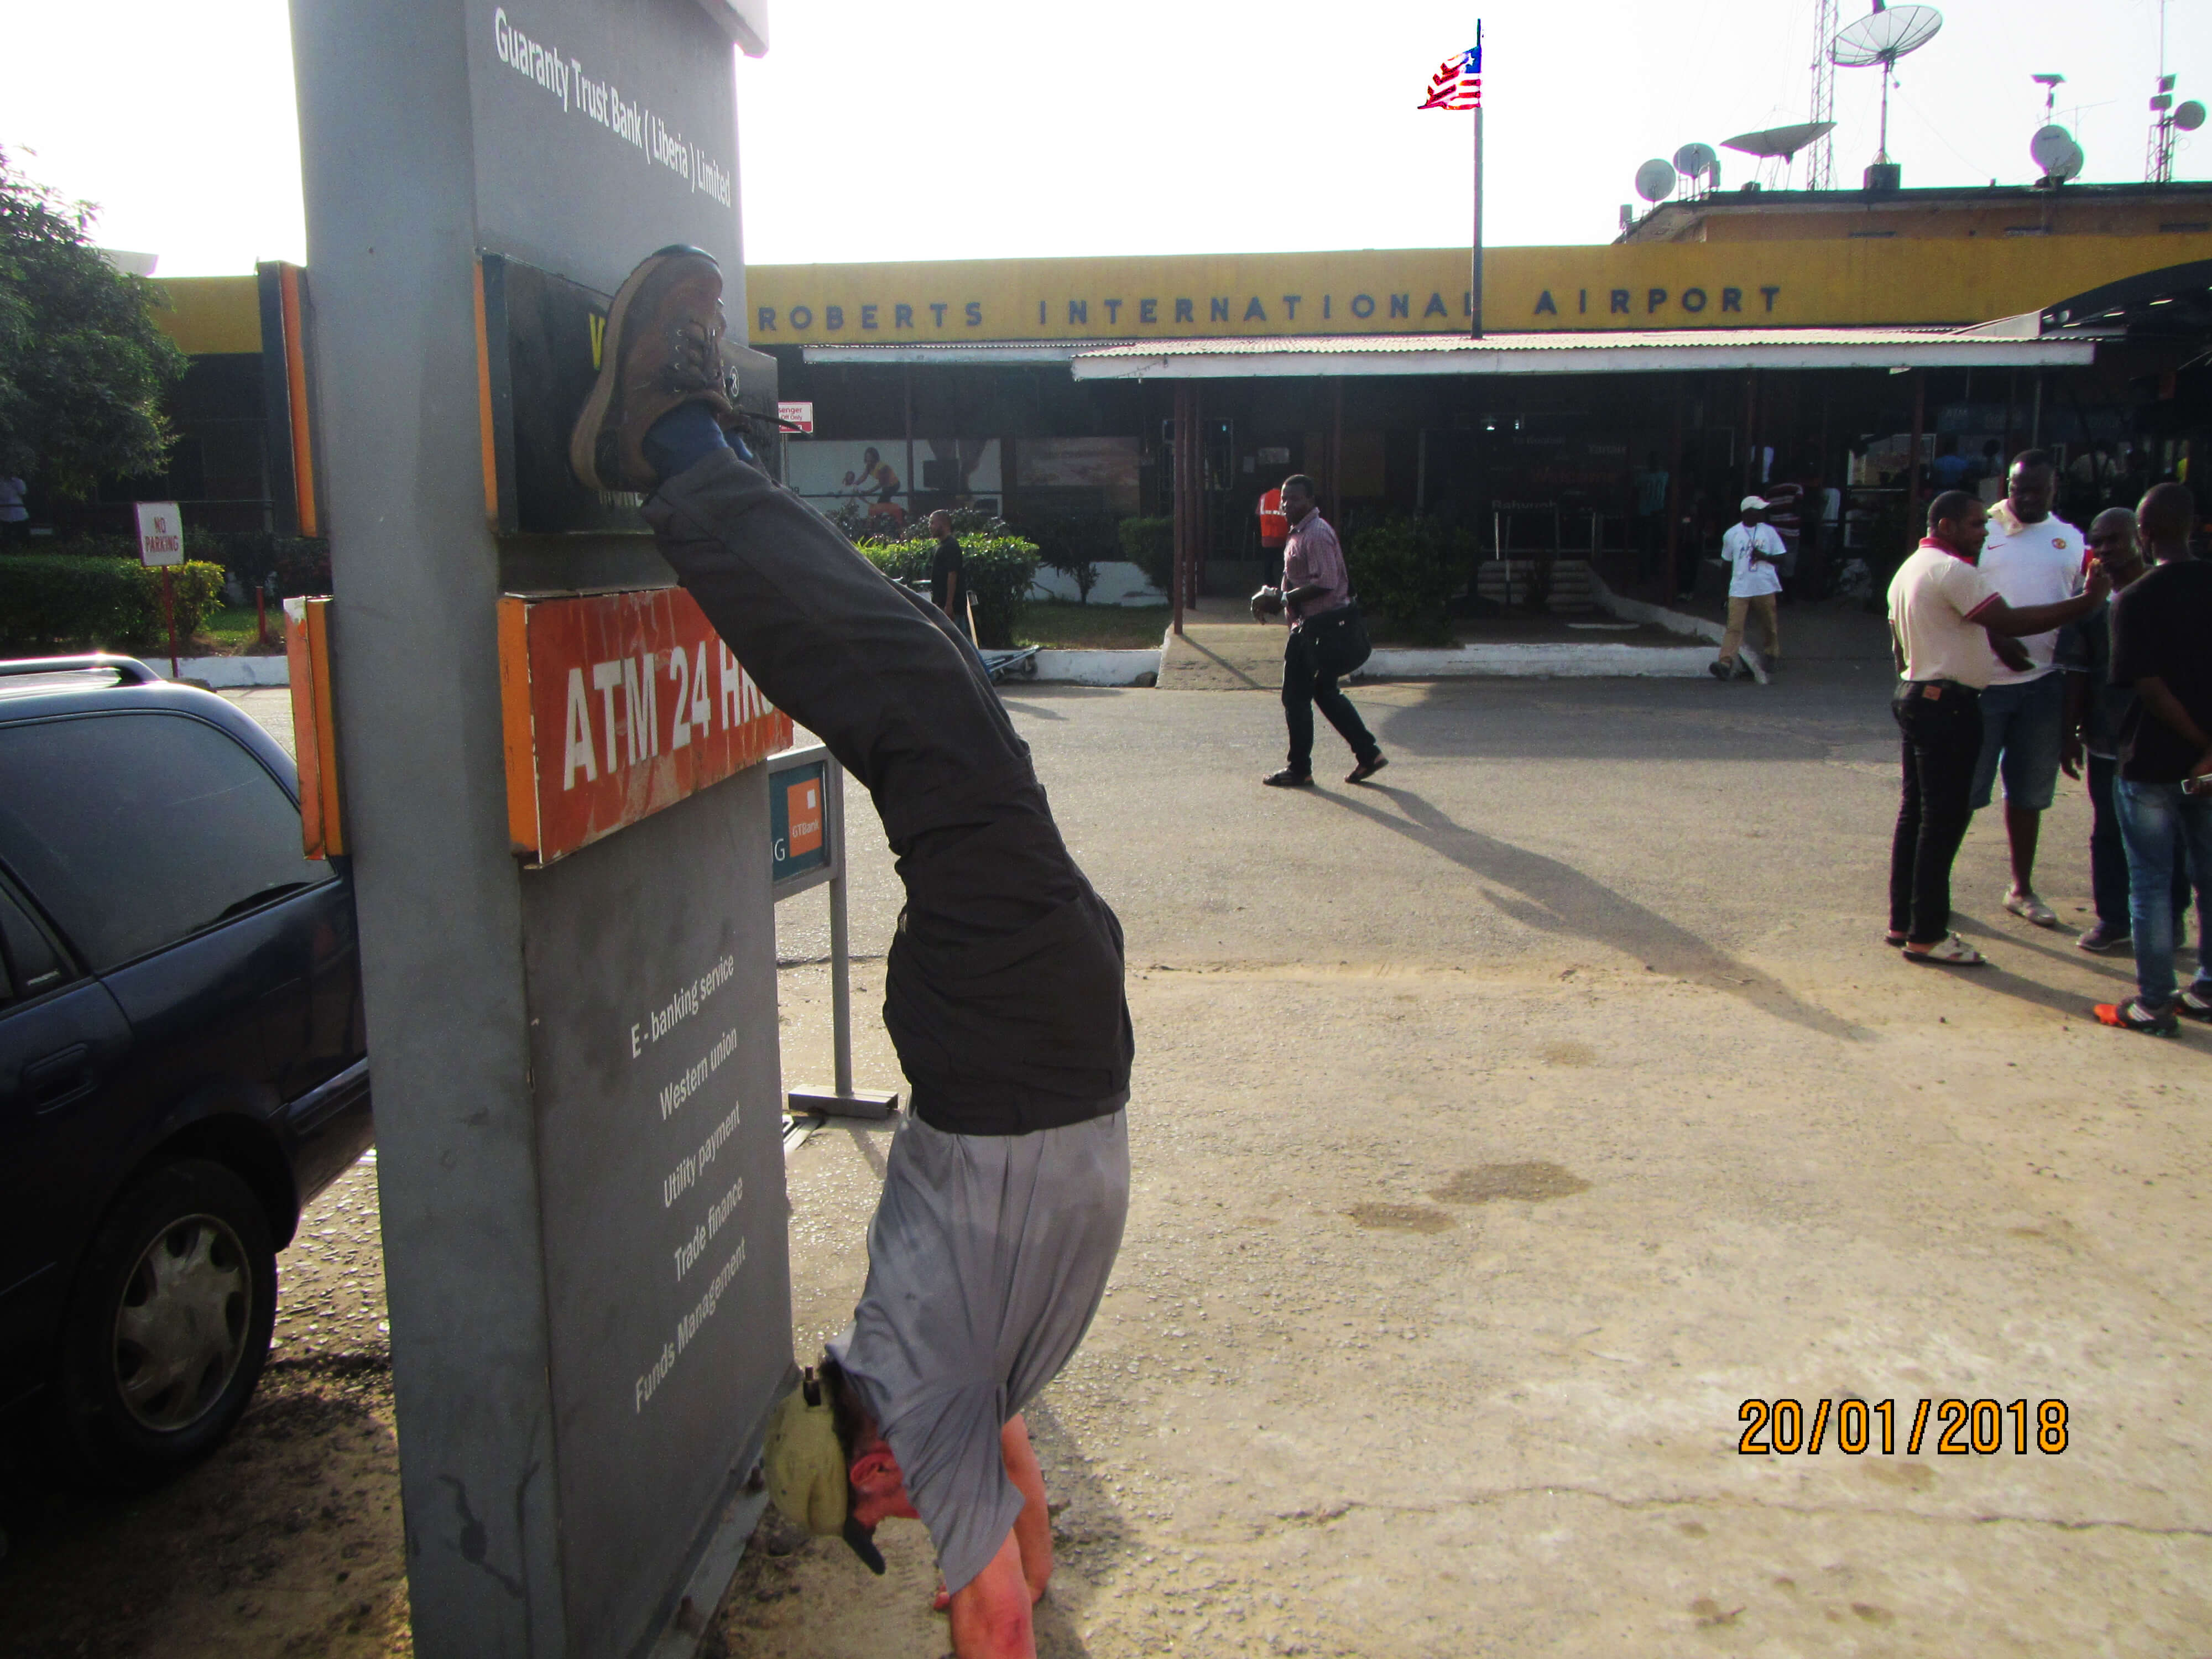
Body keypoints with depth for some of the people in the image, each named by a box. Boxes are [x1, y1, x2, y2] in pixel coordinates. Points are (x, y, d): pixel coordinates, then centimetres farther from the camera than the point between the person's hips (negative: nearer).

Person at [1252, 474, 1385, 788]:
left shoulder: (1317, 534, -17)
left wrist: (1284, 599, -21)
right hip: (1311, 625, 11)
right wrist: (1276, 599, 5)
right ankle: (1368, 753, 19)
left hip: (1320, 628, -11)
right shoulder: (1299, 534, 15)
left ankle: (1299, 769, 6)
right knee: (1325, 693, 16)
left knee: (1297, 696, -3)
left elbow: (1324, 583, -26)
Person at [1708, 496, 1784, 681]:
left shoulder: (1769, 532, 5)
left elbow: (1780, 558, 6)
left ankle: (1773, 657, 32)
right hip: (1739, 589, -1)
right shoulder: (1732, 534, 4)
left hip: (1765, 589, 1)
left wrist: (1763, 556, -12)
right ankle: (1725, 663, -23)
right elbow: (1726, 562, 13)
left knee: (1771, 626, 11)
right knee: (1734, 627, -12)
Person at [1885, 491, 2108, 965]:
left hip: (1916, 696, 10)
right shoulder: (1953, 571, -16)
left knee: (1915, 811, 13)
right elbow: (2007, 622, -25)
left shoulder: (1909, 570, 16)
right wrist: (2088, 602, -24)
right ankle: (1927, 935, -4)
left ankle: (1903, 921, 17)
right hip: (1948, 704, -10)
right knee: (1944, 817, -7)